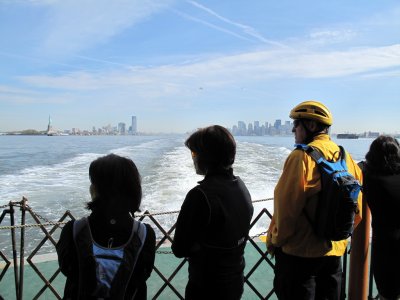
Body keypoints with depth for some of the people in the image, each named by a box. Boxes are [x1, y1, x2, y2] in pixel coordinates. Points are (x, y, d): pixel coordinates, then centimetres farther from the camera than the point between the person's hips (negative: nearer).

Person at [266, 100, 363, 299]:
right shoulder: (346, 158, 2)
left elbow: (286, 207, -20)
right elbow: (357, 209, 8)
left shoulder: (302, 157, -19)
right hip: (334, 250, 7)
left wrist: (274, 240, -5)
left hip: (299, 252, -7)